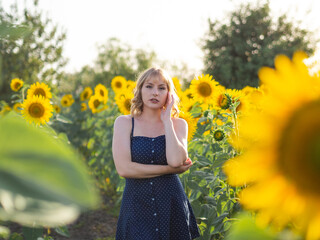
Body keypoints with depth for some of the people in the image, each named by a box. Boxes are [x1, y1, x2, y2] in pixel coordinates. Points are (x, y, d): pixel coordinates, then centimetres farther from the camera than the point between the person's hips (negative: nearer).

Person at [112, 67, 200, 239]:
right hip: (136, 206, -1)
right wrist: (171, 169, -10)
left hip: (172, 206, 1)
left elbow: (175, 160, -16)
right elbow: (123, 169, -12)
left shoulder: (178, 124, 4)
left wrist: (166, 121, -8)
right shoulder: (124, 122, 0)